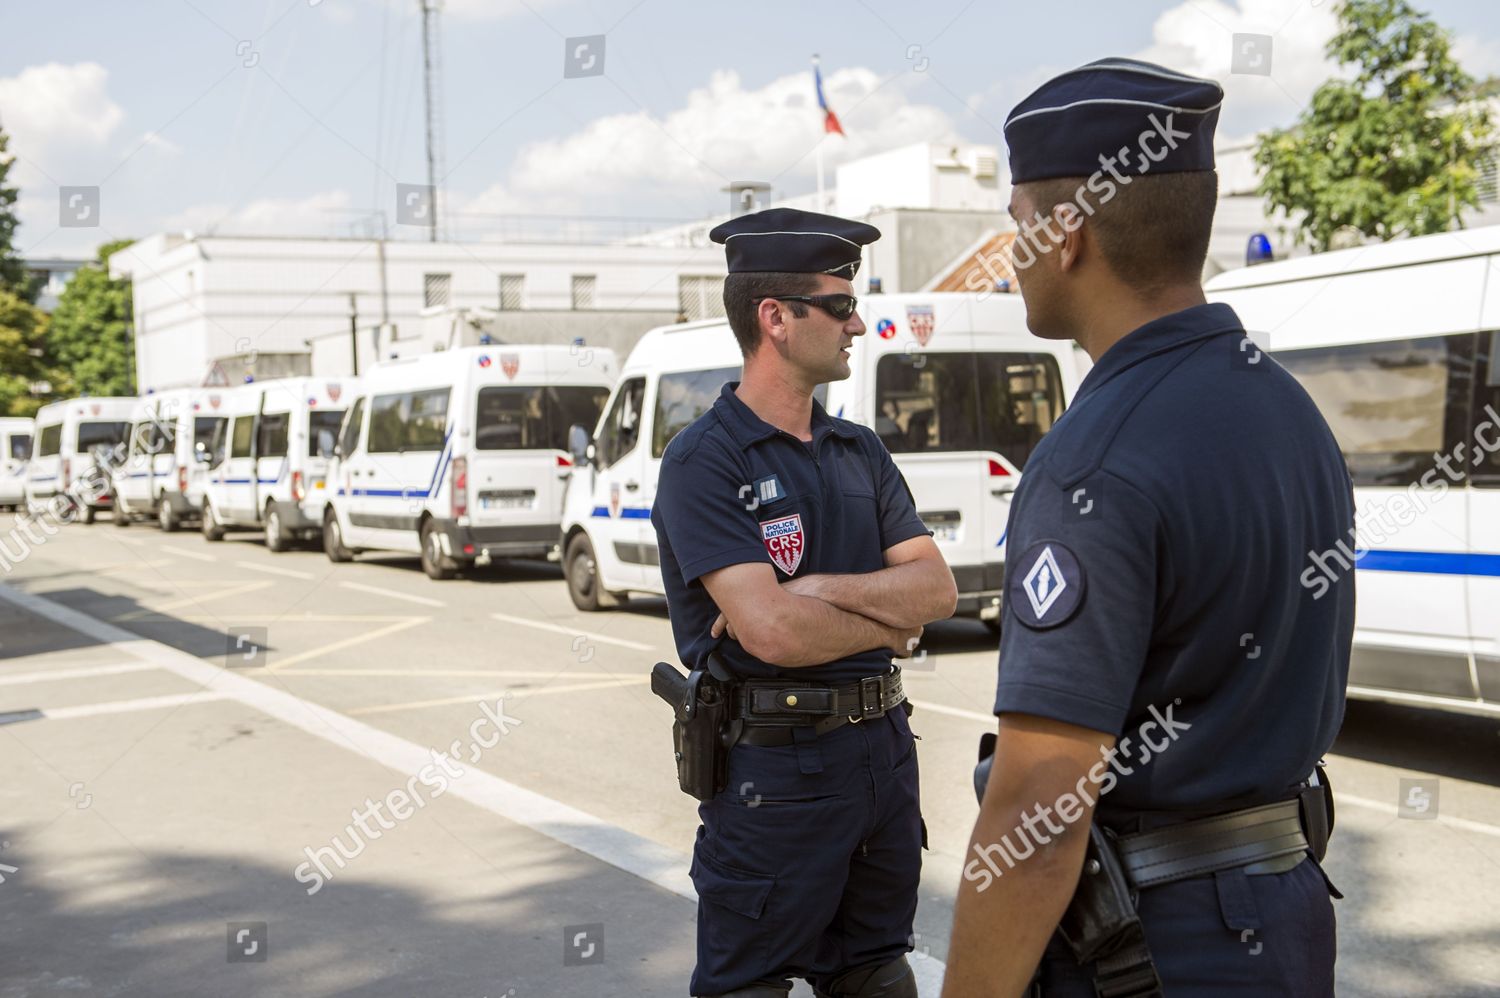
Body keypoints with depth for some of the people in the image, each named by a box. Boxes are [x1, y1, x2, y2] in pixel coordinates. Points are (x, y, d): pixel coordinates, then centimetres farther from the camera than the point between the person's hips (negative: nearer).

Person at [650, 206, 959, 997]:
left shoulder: (860, 452, 10)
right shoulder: (704, 460, -12)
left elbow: (937, 588, 1)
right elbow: (772, 631, -22)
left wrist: (823, 589, -16)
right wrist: (887, 626, -5)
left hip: (882, 747, 7)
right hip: (774, 763, -7)